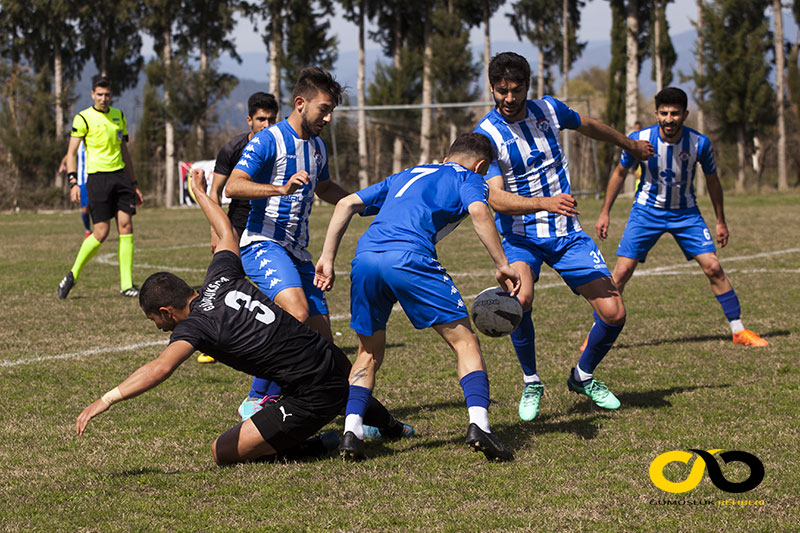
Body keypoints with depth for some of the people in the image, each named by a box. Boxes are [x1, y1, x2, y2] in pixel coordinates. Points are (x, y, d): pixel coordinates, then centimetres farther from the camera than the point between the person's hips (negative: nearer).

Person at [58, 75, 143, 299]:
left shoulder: (118, 116, 15)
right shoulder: (83, 118, -2)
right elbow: (71, 152, -3)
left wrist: (134, 183, 19)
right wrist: (73, 182, -15)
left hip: (120, 175, 5)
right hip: (97, 177, -5)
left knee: (126, 224, -6)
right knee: (101, 232, -9)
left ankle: (126, 284, -4)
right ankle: (73, 275, 9)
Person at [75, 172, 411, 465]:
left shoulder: (196, 324, -15)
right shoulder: (220, 279, 5)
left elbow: (160, 368, -31)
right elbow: (227, 234, 24)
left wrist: (108, 399, -31)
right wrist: (200, 194, 39)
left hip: (315, 399, -9)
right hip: (338, 366, 9)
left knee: (222, 452, -4)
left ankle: (316, 447, -2)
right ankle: (388, 425, 68)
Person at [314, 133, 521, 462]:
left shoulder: (406, 175, 36)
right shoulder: (468, 178, 21)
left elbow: (347, 204, 29)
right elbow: (479, 213, -2)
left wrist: (327, 258, 27)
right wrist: (502, 265, -2)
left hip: (364, 258, 5)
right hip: (409, 258, -5)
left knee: (369, 353, 21)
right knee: (464, 341, 5)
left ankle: (352, 431, 5)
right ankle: (478, 424, -10)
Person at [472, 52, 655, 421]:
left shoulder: (548, 110, 0)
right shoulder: (487, 134, -14)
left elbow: (589, 126, 22)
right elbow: (495, 198, -24)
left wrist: (632, 145, 37)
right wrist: (544, 203, -40)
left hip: (566, 232, 4)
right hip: (520, 235, -4)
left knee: (613, 313, -5)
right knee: (520, 297, -33)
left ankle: (583, 376, 24)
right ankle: (531, 383, -9)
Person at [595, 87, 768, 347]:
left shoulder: (700, 143, -16)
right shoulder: (639, 139, -18)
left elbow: (712, 180, 2)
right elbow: (619, 173, 0)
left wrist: (721, 221, 8)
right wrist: (605, 213, 1)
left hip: (685, 213, 1)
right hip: (646, 210, -1)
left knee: (713, 267, -9)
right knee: (622, 271, -10)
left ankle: (738, 330, 4)